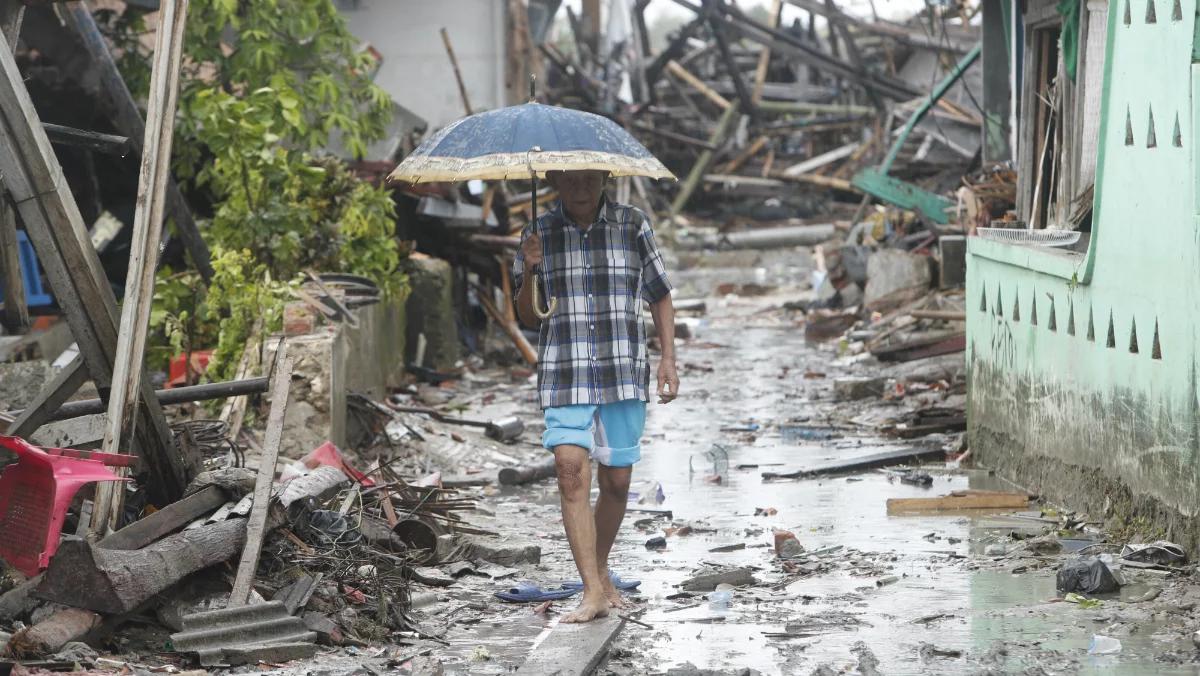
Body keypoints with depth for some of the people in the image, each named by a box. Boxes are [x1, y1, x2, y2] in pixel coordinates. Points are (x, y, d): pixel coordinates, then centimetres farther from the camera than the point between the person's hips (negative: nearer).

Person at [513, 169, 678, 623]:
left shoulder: (633, 226, 3)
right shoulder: (540, 234, 4)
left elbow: (660, 298, 12)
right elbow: (528, 318, 8)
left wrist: (668, 358, 2)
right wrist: (529, 271, -9)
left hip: (623, 373, 1)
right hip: (564, 374, -1)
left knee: (616, 482, 6)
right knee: (571, 471, -16)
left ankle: (600, 572, 30)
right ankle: (592, 591, -17)